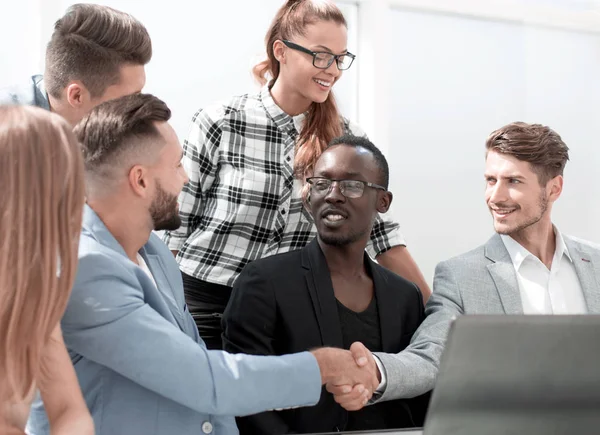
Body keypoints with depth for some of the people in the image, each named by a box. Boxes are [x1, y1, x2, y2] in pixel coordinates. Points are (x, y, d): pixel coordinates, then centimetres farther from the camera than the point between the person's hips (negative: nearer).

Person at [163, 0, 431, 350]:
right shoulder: (219, 123, -8)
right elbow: (176, 228, -3)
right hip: (207, 304, -2)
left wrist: (433, 309, -1)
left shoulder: (344, 138, 1)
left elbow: (381, 233, 3)